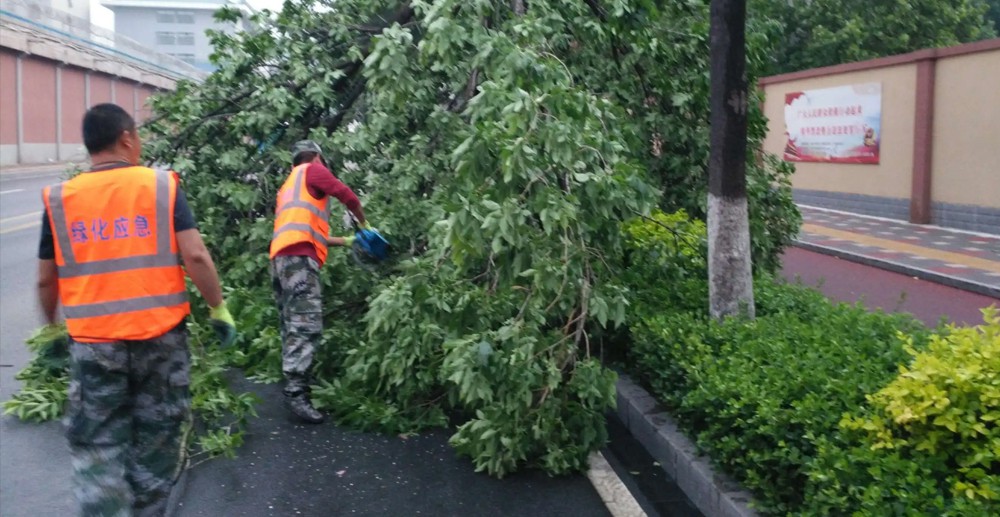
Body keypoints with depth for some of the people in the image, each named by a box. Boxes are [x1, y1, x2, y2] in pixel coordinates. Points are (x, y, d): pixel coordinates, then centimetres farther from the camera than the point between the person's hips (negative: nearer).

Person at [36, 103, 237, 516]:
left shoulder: (60, 199, 1)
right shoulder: (162, 186, -5)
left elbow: (46, 280, 7)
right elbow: (195, 257, -12)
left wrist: (52, 328, 23)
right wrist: (219, 309, 0)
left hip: (93, 342, 1)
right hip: (160, 336, 0)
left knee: (97, 445, 10)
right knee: (157, 437, 17)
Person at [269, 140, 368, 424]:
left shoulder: (288, 186, 34)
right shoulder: (313, 170, 10)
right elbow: (347, 196, -1)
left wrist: (345, 240, 40)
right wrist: (365, 224, 17)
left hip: (281, 258, 9)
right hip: (299, 257, -9)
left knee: (293, 327, 8)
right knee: (307, 326, -16)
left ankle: (294, 387, 8)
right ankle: (296, 392, -22)